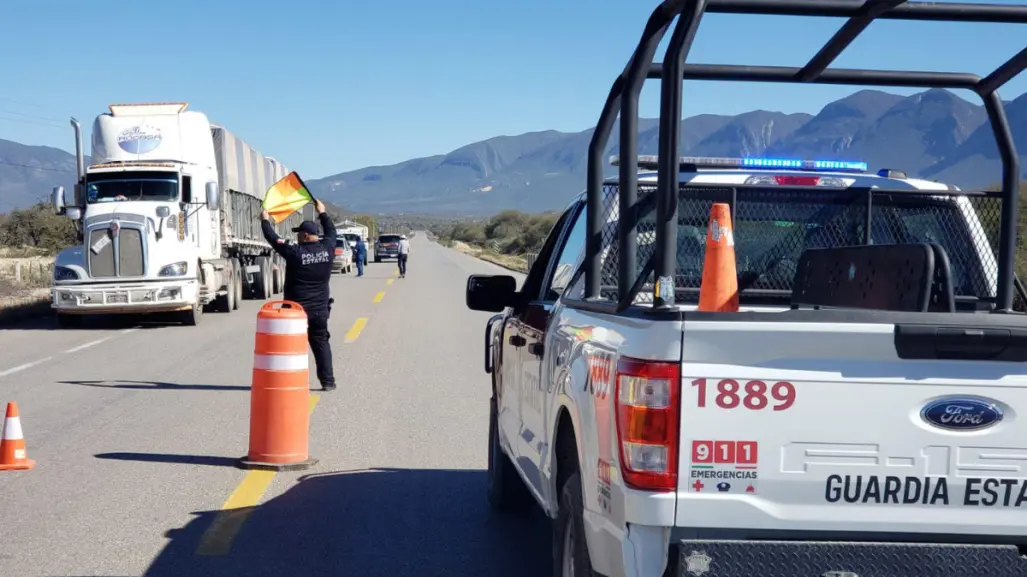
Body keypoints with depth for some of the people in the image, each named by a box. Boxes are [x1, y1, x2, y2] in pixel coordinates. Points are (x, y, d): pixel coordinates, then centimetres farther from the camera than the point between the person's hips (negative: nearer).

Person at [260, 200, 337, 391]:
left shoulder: (296, 253, -15)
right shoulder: (327, 249, -2)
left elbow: (274, 240, -3)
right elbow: (331, 232, 19)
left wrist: (265, 221, 13)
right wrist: (322, 213, 34)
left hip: (296, 309, -4)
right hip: (320, 309, 4)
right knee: (321, 343, 12)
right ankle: (327, 380, 11)